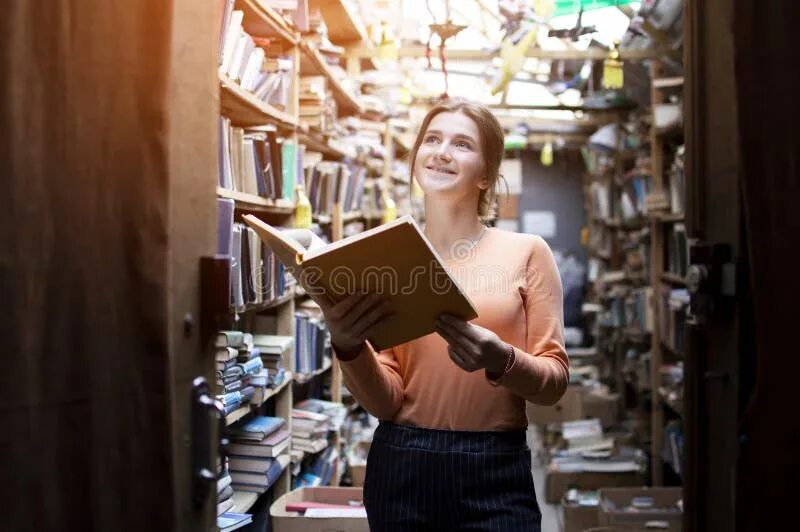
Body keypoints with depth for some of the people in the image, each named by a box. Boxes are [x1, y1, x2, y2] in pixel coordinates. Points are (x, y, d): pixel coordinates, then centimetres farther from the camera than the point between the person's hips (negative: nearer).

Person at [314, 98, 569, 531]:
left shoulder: (526, 252, -2)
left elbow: (555, 381, -2)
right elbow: (386, 401, -3)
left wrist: (501, 360, -21)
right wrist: (349, 347, -20)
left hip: (495, 472, -1)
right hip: (402, 468, 1)